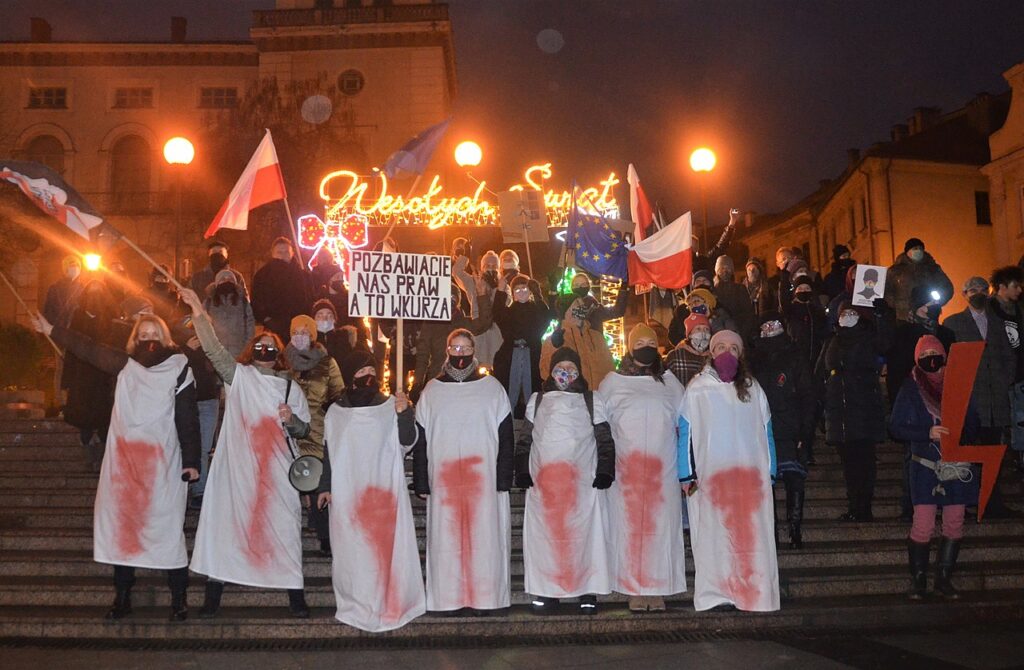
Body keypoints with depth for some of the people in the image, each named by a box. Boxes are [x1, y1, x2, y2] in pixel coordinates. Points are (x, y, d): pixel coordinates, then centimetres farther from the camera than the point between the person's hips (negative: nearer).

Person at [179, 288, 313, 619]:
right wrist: (199, 314, -18)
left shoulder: (290, 388, 11)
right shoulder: (239, 376, 6)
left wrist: (291, 420, -8)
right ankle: (214, 592, 14)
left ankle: (294, 593, 11)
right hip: (237, 465, -1)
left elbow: (304, 430, 13)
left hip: (275, 468, 1)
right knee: (225, 520, 2)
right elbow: (214, 350, -8)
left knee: (284, 524, 1)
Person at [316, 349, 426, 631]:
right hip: (348, 492, 2)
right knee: (353, 548, 4)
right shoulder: (337, 412, 6)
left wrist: (404, 413, -26)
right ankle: (357, 604, 16)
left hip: (385, 491, -2)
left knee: (386, 545, -1)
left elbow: (407, 441, -10)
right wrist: (325, 487, 12)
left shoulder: (390, 407, 0)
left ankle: (390, 603, 9)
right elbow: (329, 451, 13)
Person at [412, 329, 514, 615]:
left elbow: (506, 437, 3)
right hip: (443, 479, 1)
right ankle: (451, 596, 10)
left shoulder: (492, 388, 5)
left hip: (483, 476, -1)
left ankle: (481, 597, 8)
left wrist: (503, 480, -5)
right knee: (446, 537, 2)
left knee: (482, 535, 0)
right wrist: (421, 483, 1)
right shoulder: (431, 391, 9)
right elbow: (420, 440, 8)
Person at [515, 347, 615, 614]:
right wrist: (522, 473, 3)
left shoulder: (592, 401, 10)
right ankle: (546, 591, 10)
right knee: (544, 534, 1)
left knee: (584, 533, -2)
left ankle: (588, 592, 6)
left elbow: (605, 440, 7)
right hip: (543, 481, 2)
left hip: (582, 481, -1)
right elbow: (524, 439, 13)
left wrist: (604, 473, -4)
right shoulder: (537, 400, 14)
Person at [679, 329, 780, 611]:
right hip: (710, 478, -2)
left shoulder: (752, 388, 11)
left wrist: (768, 472, 6)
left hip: (749, 477, 3)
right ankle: (717, 594, 4)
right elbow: (686, 433, 1)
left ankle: (754, 593, 8)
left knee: (751, 534, 1)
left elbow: (766, 432, 12)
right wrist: (688, 475, -5)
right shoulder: (697, 389, 2)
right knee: (715, 535, -1)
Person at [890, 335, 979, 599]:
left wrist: (963, 434, -11)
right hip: (926, 467, -3)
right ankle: (918, 579, 8)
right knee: (923, 526, -8)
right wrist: (927, 433, -19)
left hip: (957, 466, 3)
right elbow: (896, 427, -5)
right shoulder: (910, 390, -2)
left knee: (954, 524, 6)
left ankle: (944, 578, 19)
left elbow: (973, 422, 10)